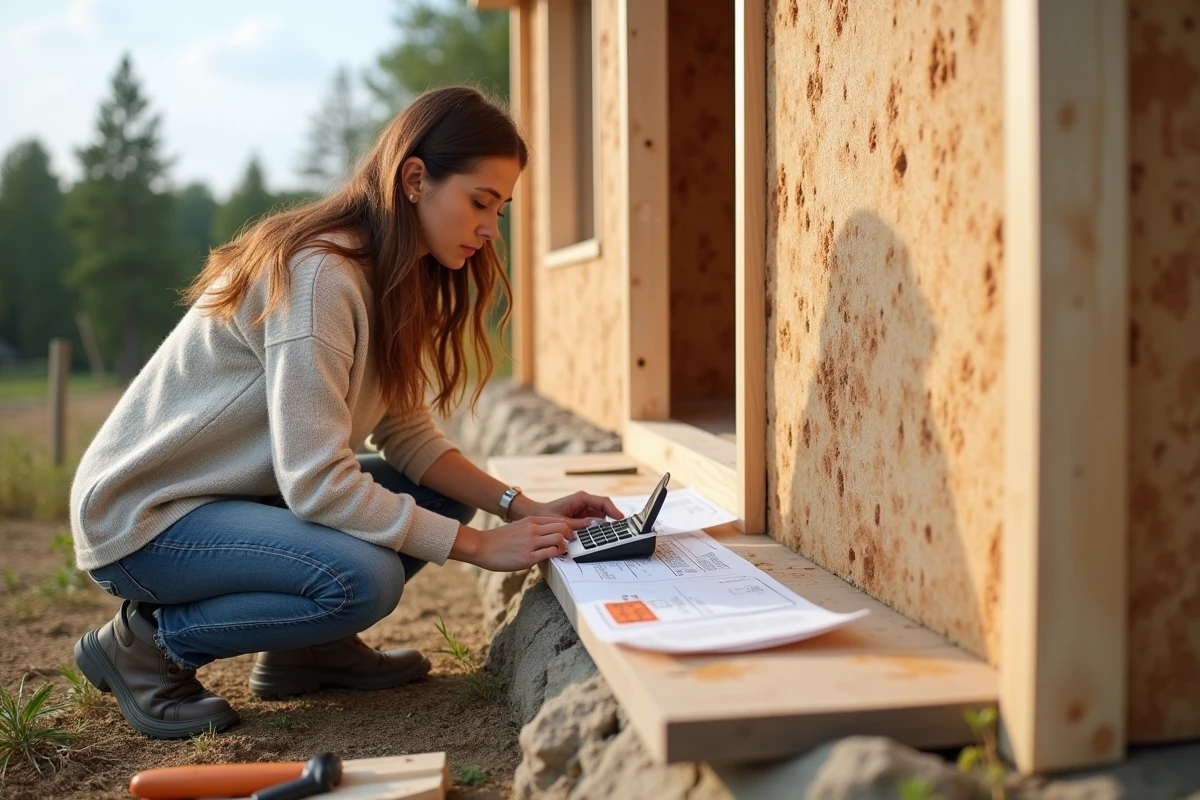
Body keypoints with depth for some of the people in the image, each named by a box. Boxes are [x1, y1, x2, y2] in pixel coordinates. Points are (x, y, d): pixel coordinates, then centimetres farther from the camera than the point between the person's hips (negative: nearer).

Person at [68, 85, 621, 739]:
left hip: (238, 492, 9)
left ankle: (304, 648, 8)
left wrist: (523, 508, -12)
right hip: (141, 515, -9)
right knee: (364, 578, -30)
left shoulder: (394, 280, 2)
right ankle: (147, 643, -8)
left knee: (445, 495, 0)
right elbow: (314, 482, -30)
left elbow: (407, 435, 1)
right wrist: (477, 546, -26)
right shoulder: (318, 275, -27)